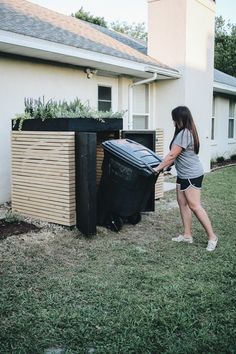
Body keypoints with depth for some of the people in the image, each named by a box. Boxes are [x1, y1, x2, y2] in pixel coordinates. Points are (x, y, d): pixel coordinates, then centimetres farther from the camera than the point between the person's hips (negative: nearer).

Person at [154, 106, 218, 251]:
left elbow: (172, 155, -19)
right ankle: (187, 235, 18)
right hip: (183, 175, 10)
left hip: (192, 175, -10)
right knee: (182, 203, 11)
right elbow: (176, 156, 18)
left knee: (194, 206, -7)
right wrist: (165, 166, 14)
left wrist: (158, 168, -10)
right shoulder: (187, 132, 12)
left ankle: (212, 237, 3)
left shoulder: (184, 133, -20)